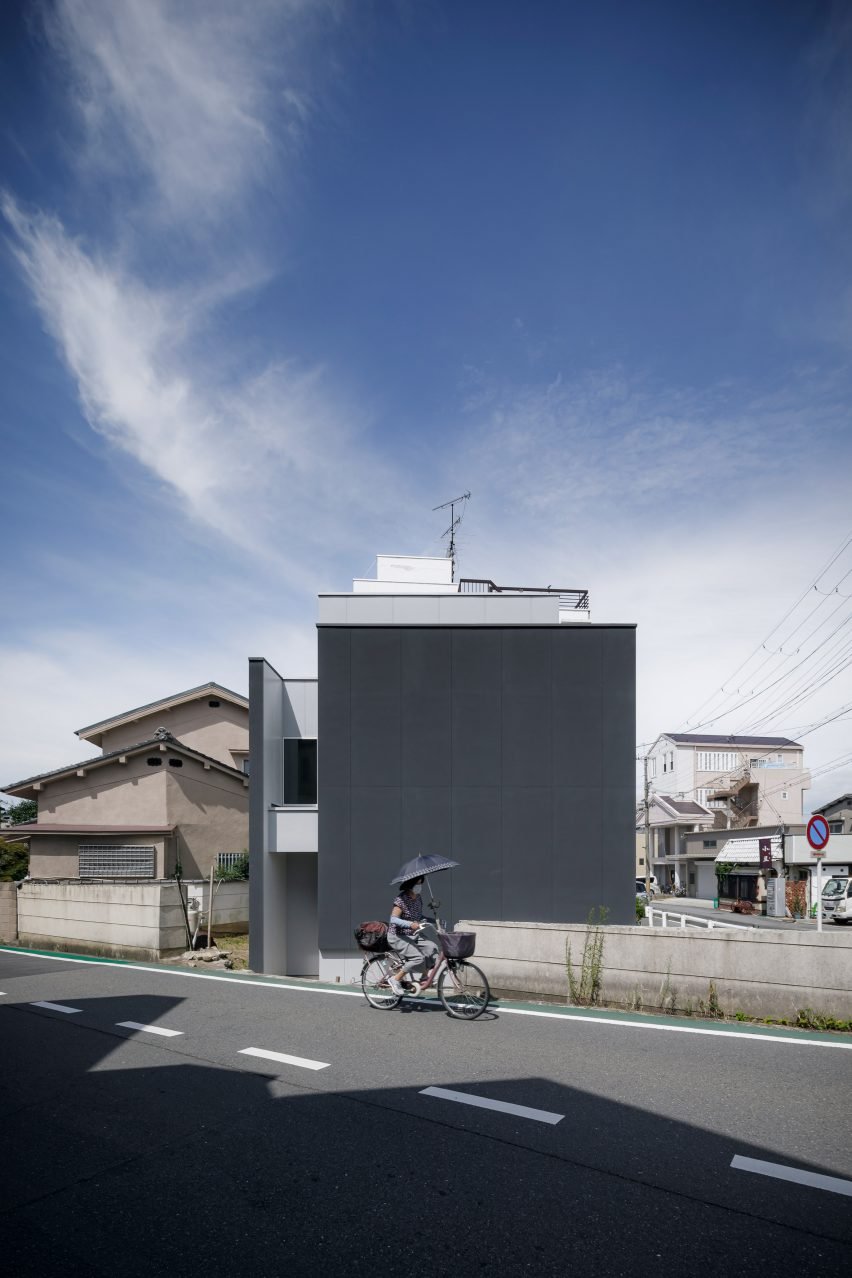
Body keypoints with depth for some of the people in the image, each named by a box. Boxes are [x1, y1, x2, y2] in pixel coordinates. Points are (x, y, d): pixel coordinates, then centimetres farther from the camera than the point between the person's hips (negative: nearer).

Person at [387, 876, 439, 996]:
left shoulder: (418, 898, 6)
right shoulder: (401, 899, -18)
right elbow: (393, 919, -26)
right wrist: (410, 924, -39)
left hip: (412, 936, 7)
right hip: (397, 937, -7)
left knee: (432, 948, -16)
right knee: (418, 957, -25)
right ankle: (395, 979, -8)